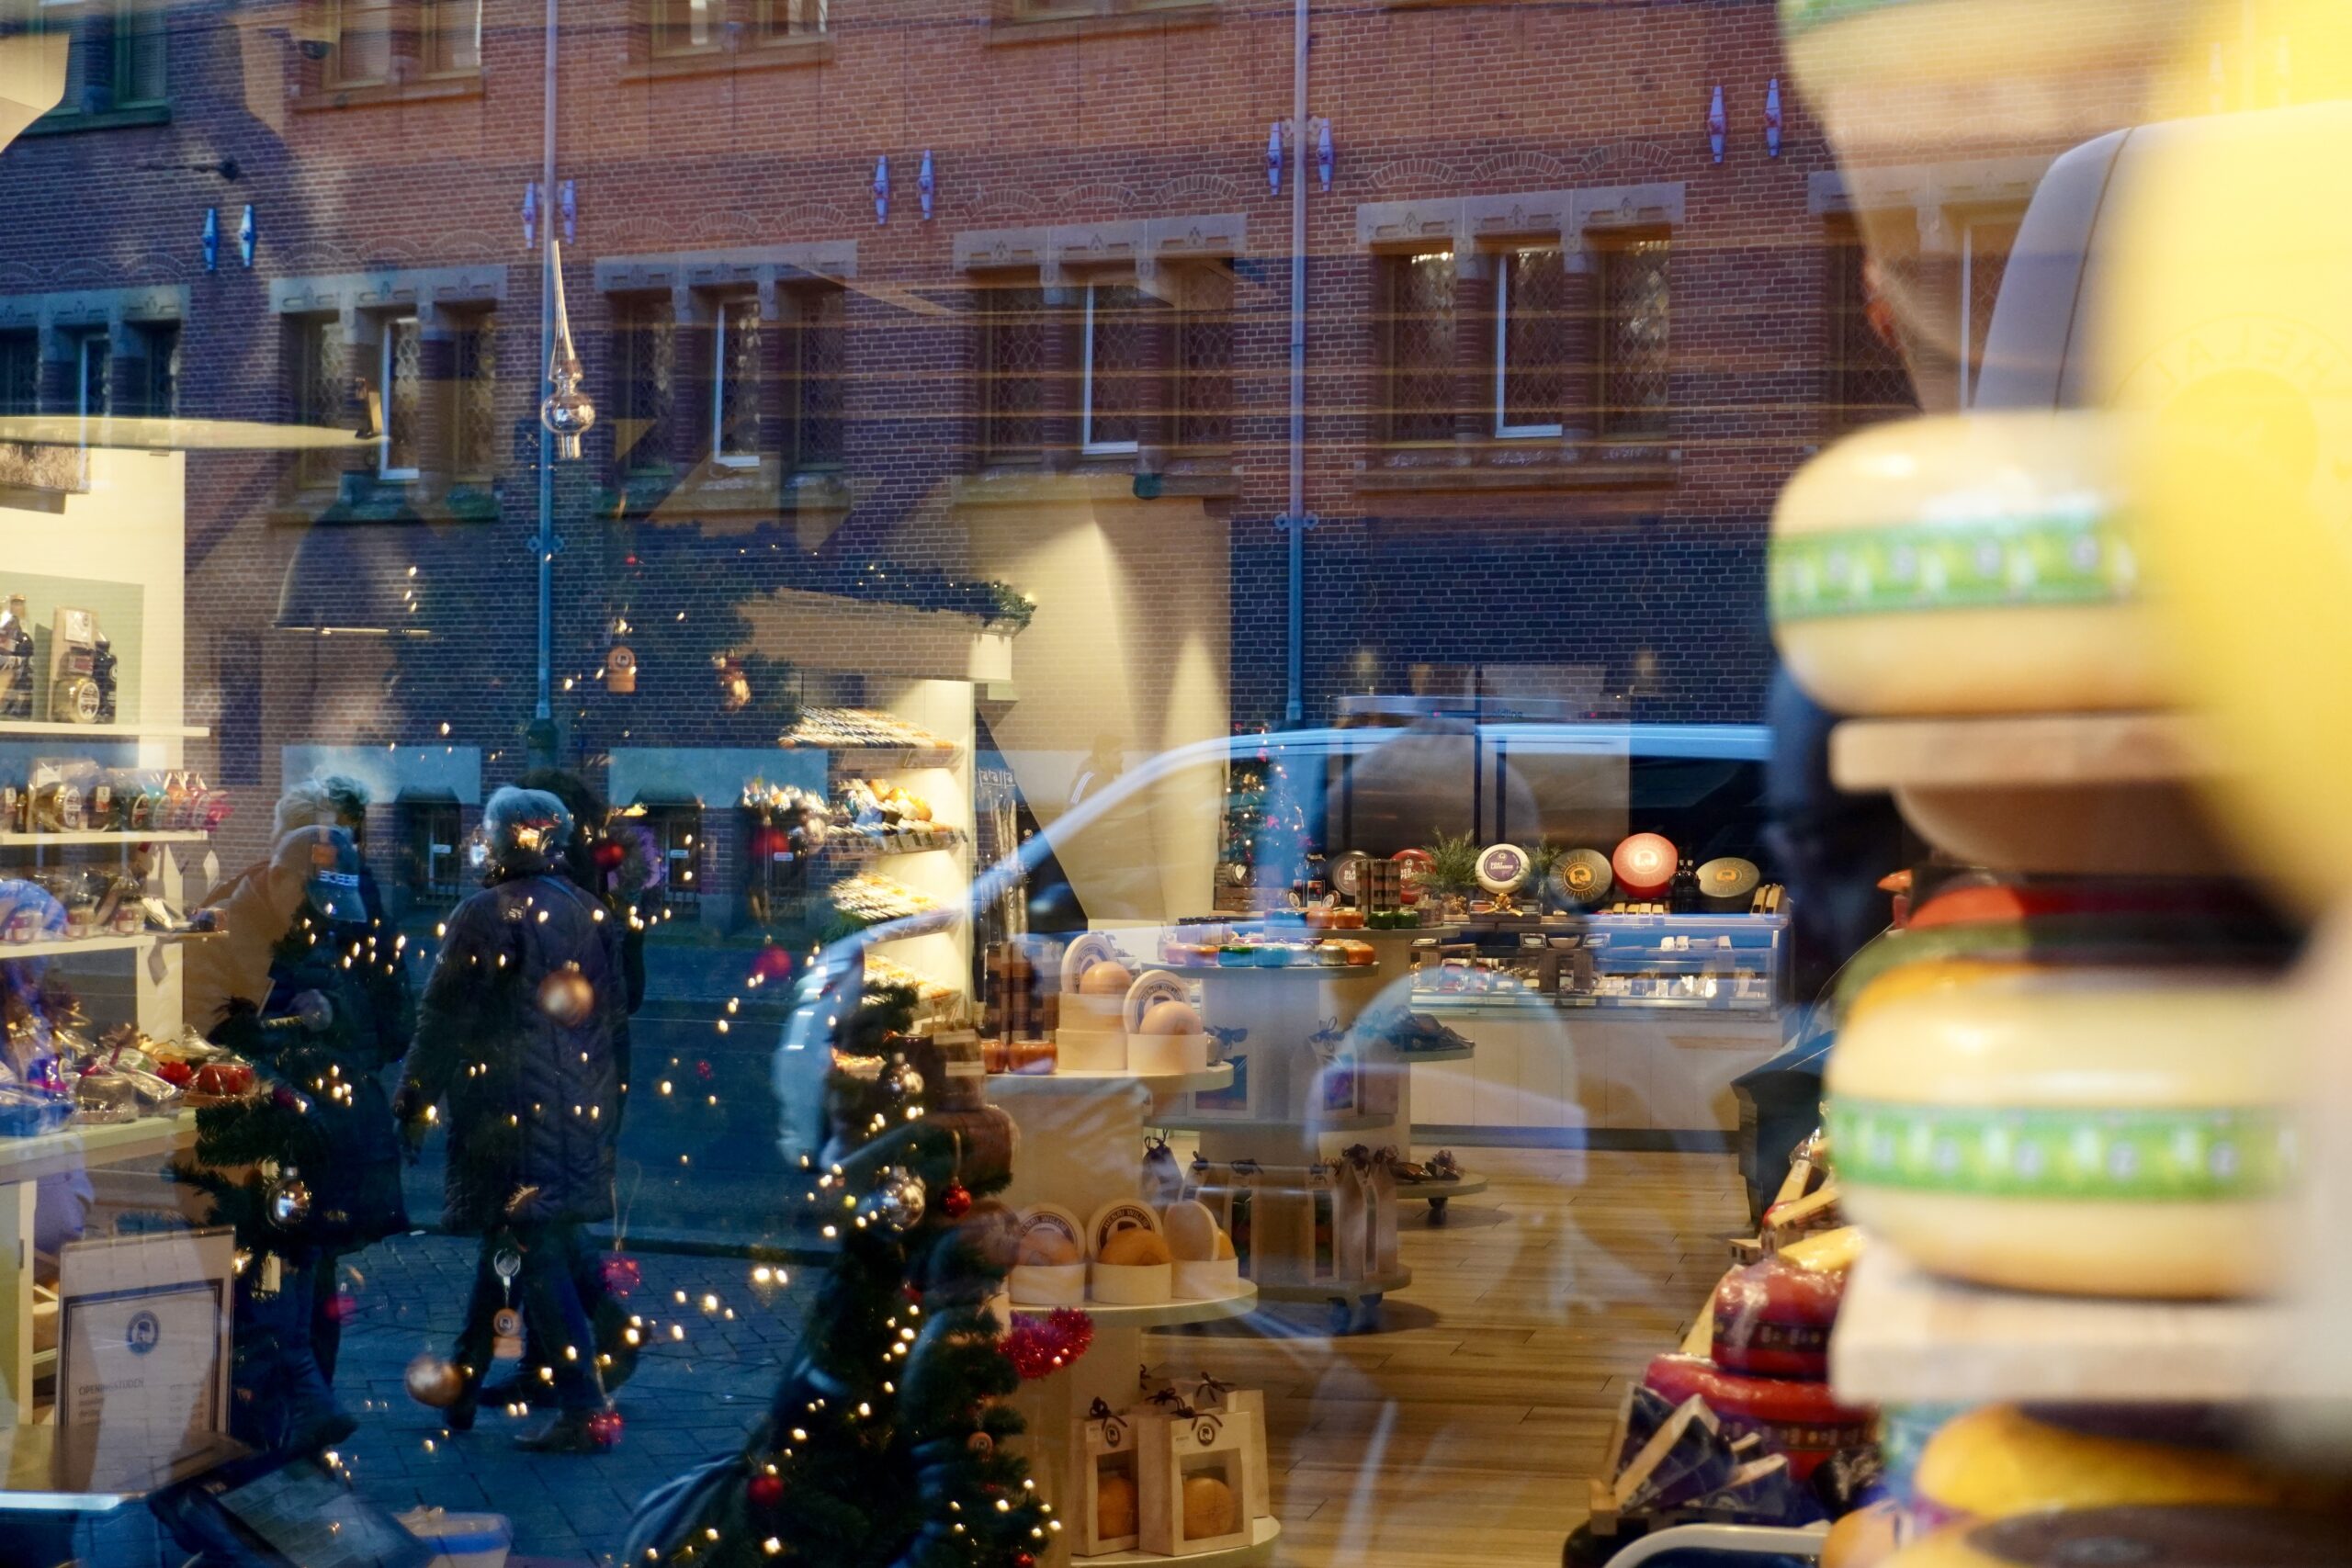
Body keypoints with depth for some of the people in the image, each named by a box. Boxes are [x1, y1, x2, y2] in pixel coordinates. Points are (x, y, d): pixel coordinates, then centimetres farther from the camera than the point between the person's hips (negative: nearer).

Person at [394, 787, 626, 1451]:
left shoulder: (484, 915, -9)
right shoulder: (592, 915, 9)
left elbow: (444, 1018, -10)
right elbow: (615, 1017, 15)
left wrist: (415, 1099, -1)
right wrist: (596, 1090, 24)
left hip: (509, 1114, -7)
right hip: (580, 1115, 7)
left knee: (532, 1253, -7)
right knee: (510, 1245, 17)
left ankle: (583, 1408, -12)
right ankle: (462, 1384, 28)